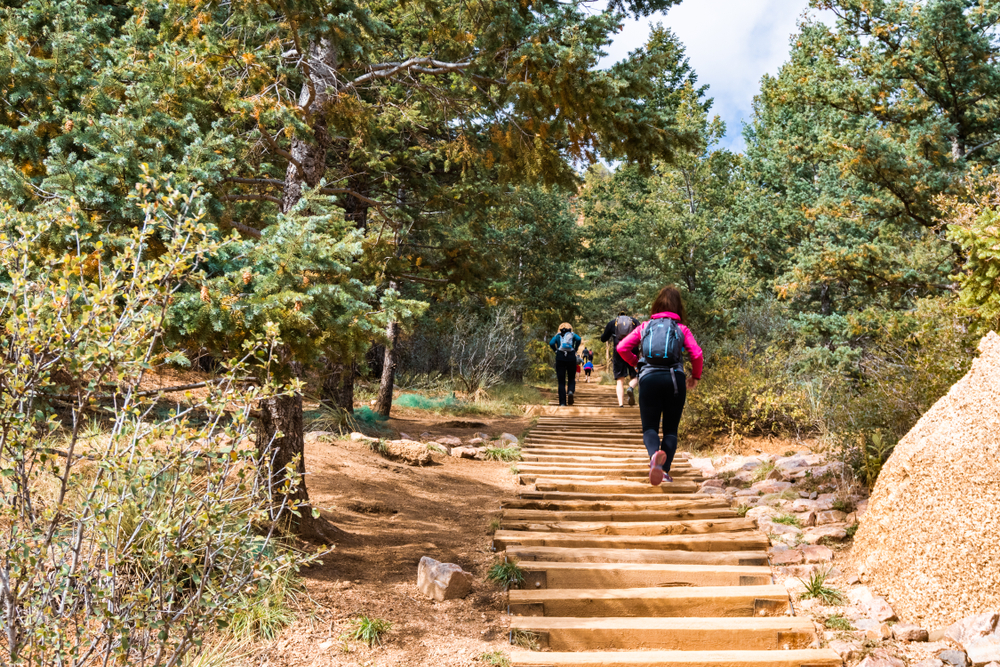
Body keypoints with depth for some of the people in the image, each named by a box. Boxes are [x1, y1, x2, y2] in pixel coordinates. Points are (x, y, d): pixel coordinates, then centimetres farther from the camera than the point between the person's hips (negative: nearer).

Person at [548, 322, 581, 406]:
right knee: (571, 378, 14)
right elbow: (578, 339, -7)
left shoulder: (558, 336, 16)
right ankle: (571, 391, -19)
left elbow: (551, 343, -3)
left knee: (561, 381, 3)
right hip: (571, 357, 0)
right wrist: (575, 350, 2)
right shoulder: (572, 335, 16)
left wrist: (556, 351, 9)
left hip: (560, 357, 0)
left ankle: (562, 403, -7)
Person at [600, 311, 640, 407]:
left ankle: (621, 404, -12)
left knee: (620, 381, 3)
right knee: (634, 376, 12)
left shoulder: (612, 323, 14)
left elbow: (603, 339, 15)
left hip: (618, 353, 0)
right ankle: (631, 388, -23)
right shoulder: (634, 321, 14)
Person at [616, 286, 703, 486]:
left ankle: (655, 454, -30)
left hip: (649, 378, 0)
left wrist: (636, 363, 22)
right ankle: (665, 470, -2)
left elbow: (622, 348, 5)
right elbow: (697, 354, -3)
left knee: (649, 427, 2)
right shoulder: (681, 328, 10)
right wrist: (695, 377, 12)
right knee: (671, 429, 12)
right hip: (674, 379, 0)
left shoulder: (644, 326, 13)